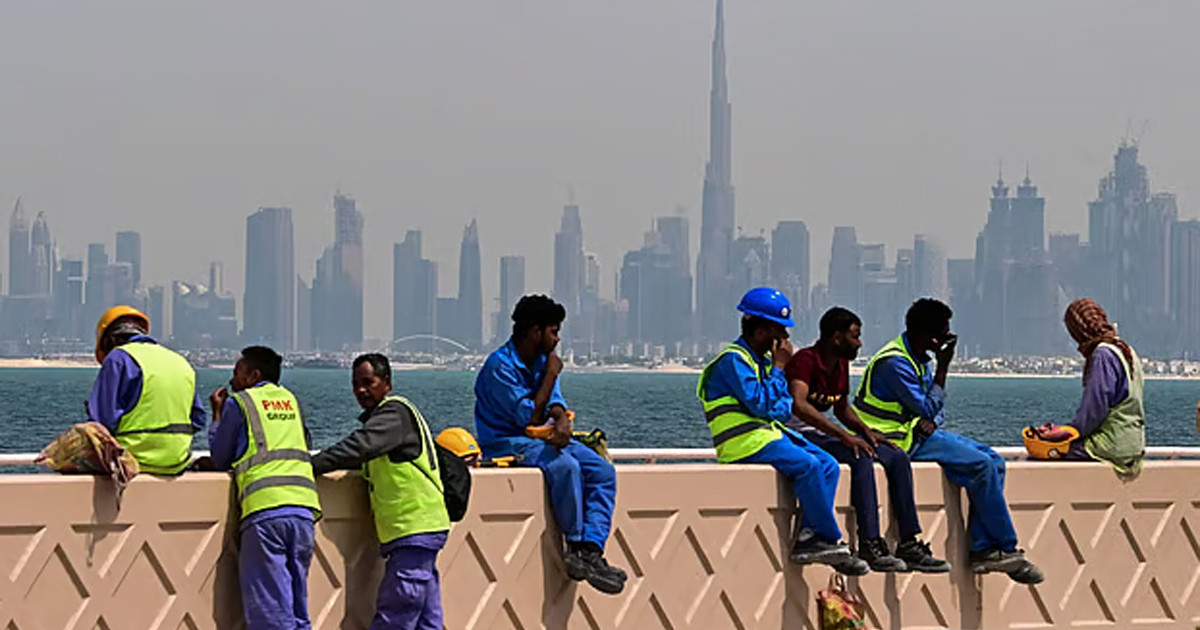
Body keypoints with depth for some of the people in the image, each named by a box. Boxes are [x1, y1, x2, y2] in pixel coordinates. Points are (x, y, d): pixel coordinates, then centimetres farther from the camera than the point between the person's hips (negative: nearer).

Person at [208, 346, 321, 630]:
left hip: (265, 511, -5)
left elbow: (220, 460, 13)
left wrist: (217, 415, 25)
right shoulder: (290, 400, 22)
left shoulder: (239, 403, 7)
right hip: (304, 508, 5)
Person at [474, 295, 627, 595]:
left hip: (541, 436, 9)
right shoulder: (499, 366, -17)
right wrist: (551, 375, -13)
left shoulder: (542, 360, 11)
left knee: (603, 472, -11)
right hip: (506, 443, -9)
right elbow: (530, 418, -19)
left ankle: (591, 549, -26)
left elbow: (554, 402, 3)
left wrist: (562, 422, -21)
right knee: (566, 466, -35)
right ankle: (575, 546, -25)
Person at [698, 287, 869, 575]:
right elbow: (760, 403, -20)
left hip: (772, 434, 10)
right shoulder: (732, 360, -10)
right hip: (745, 443, -10)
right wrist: (779, 368, -10)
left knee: (828, 464, -6)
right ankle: (831, 540, -20)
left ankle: (807, 538, -17)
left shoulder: (763, 359, 19)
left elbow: (784, 408, 22)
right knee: (806, 464, -27)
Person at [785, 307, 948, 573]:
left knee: (898, 458, -2)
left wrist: (866, 432, 5)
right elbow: (799, 405, -32)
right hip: (800, 436, -10)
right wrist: (844, 436, -36)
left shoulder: (841, 364, 12)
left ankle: (909, 545, -6)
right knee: (861, 458, -33)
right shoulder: (805, 360, -16)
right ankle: (869, 546, -36)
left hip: (825, 433, 10)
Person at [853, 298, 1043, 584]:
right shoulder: (895, 363, -18)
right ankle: (1007, 549, -13)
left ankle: (982, 548, -9)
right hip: (901, 439, -10)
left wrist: (931, 421, -9)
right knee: (981, 466, -21)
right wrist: (943, 369, -15)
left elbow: (936, 409, 15)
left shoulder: (919, 357, 13)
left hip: (922, 431, 10)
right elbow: (928, 408, -18)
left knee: (994, 460, -3)